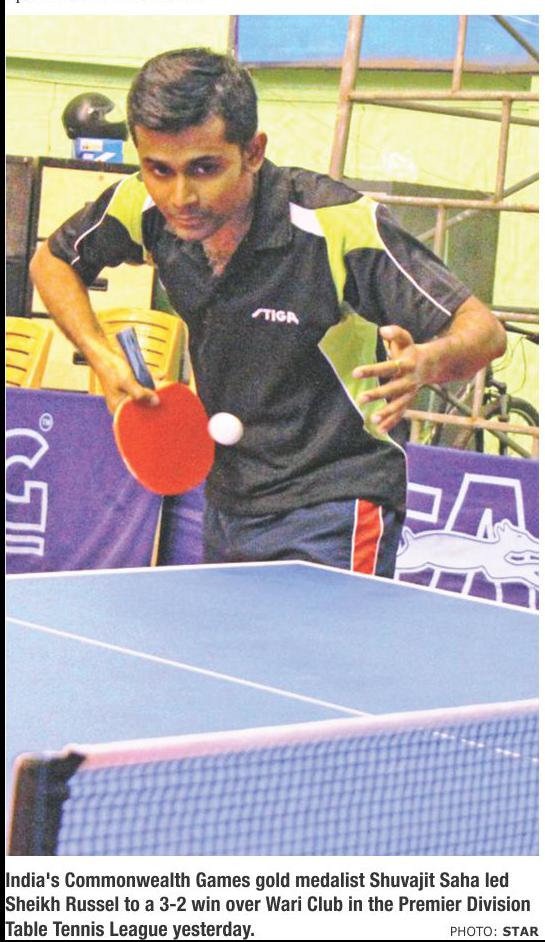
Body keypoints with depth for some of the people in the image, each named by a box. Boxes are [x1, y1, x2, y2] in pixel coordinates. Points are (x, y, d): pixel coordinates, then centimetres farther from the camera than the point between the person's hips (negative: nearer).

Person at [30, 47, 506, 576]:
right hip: (227, 508, 6)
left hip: (333, 512, -5)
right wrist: (105, 359, -5)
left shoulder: (339, 226, -25)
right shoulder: (142, 209, -11)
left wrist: (426, 363, -44)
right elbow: (53, 262, 11)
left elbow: (484, 330, -21)